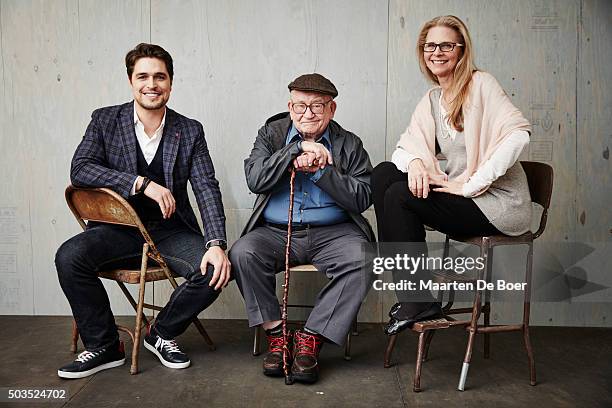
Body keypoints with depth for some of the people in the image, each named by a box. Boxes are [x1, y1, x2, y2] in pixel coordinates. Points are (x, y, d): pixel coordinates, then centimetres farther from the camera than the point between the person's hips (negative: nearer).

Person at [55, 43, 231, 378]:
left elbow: (207, 189, -6)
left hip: (171, 230, 0)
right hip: (119, 228, 0)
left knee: (214, 270, -25)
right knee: (69, 256, -27)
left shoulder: (190, 131, 2)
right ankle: (103, 345, -5)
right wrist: (141, 183, -23)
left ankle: (162, 333, 4)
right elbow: (79, 169, -11)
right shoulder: (105, 120, 2)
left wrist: (216, 244, -23)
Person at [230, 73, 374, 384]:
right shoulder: (271, 134, 9)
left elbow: (362, 198, -5)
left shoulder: (349, 145, 7)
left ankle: (310, 337, -18)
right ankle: (275, 332, -12)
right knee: (242, 253, -27)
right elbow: (254, 179, -8)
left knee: (362, 261, -30)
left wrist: (319, 170, -16)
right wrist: (297, 148, -15)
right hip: (277, 232, 1)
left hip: (332, 233, 0)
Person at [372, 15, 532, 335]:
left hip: (498, 203, -7)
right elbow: (406, 146, 9)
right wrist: (414, 163, -16)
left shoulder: (480, 84, -10)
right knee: (383, 174, -4)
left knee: (399, 196, -19)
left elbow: (518, 133, -23)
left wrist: (471, 186, -23)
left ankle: (419, 302, -7)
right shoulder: (432, 99, 12)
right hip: (460, 194, 7)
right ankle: (405, 286, -4)